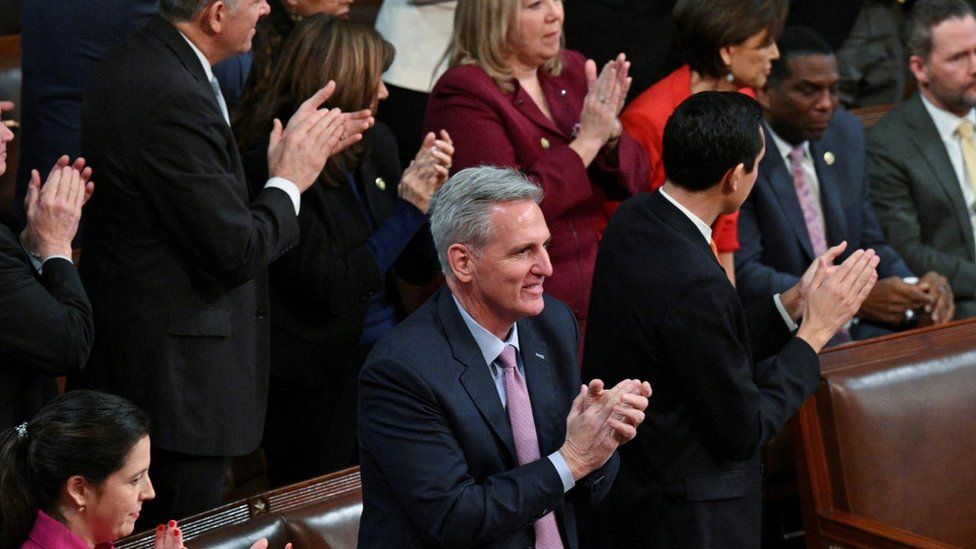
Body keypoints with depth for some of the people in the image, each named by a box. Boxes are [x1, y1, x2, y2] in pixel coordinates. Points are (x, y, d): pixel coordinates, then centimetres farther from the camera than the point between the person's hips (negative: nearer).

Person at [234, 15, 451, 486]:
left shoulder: (376, 145, 4)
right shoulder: (272, 163, -17)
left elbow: (420, 268, 9)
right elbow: (331, 288, -20)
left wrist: (427, 192, -9)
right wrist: (409, 208, -15)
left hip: (387, 358, 7)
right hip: (315, 382, -7)